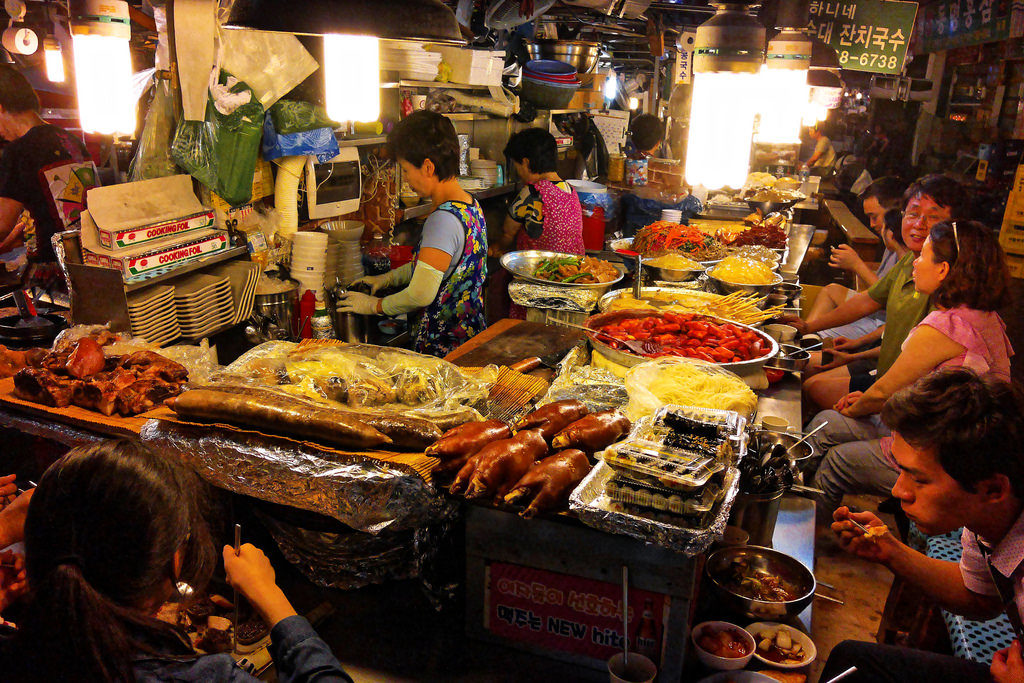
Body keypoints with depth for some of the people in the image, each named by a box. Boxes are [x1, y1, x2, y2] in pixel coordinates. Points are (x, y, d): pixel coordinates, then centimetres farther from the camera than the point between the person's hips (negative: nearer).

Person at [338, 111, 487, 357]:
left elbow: (420, 295, -23)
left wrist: (373, 305, -7)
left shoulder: (444, 219, -24)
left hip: (441, 348, -9)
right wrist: (388, 278, 19)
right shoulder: (471, 205, 6)